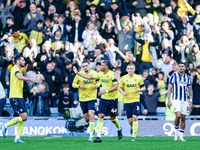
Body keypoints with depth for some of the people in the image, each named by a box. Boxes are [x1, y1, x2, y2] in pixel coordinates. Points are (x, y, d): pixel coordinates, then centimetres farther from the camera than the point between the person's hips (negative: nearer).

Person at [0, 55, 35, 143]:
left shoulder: (18, 70, 22)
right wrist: (30, 79, -33)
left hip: (20, 97, 10)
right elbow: (19, 77, -30)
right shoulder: (15, 68, -9)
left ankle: (17, 138, 2)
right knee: (24, 117, -14)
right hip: (15, 97, -10)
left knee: (24, 118, 3)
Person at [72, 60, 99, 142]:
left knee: (91, 115, -17)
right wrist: (79, 86, -15)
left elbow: (99, 81, 13)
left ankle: (91, 136, -14)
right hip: (82, 99, 2)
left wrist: (97, 85, -9)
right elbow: (73, 84, 5)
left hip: (92, 98, -2)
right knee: (86, 118, 8)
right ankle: (91, 125, 44)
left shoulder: (94, 73, -2)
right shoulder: (79, 74, -2)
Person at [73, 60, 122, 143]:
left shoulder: (112, 75, -16)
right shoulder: (100, 74, 5)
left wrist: (106, 91, -33)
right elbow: (89, 77, 13)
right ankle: (98, 136, -11)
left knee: (113, 118, 6)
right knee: (100, 116, -8)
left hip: (112, 99, -5)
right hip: (103, 99, 5)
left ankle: (119, 129, 39)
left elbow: (115, 87, -22)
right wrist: (77, 73, 14)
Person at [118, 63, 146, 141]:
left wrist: (139, 90, -14)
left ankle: (134, 135, -9)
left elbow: (144, 88, 8)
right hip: (127, 101, 2)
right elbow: (120, 88, 12)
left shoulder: (138, 78, 1)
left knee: (134, 117, -15)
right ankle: (133, 127, 38)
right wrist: (123, 92, -10)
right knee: (130, 120, 2)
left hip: (136, 100, -2)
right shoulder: (124, 78, 3)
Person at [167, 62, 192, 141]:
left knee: (183, 118, 2)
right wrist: (169, 100, -8)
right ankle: (176, 133, 0)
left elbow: (190, 90, 13)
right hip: (176, 99, -3)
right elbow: (169, 89, 0)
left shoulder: (188, 78, 9)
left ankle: (181, 136, 9)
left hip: (185, 100, 3)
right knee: (178, 115, -20)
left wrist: (191, 101, 5)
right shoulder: (174, 76, 0)